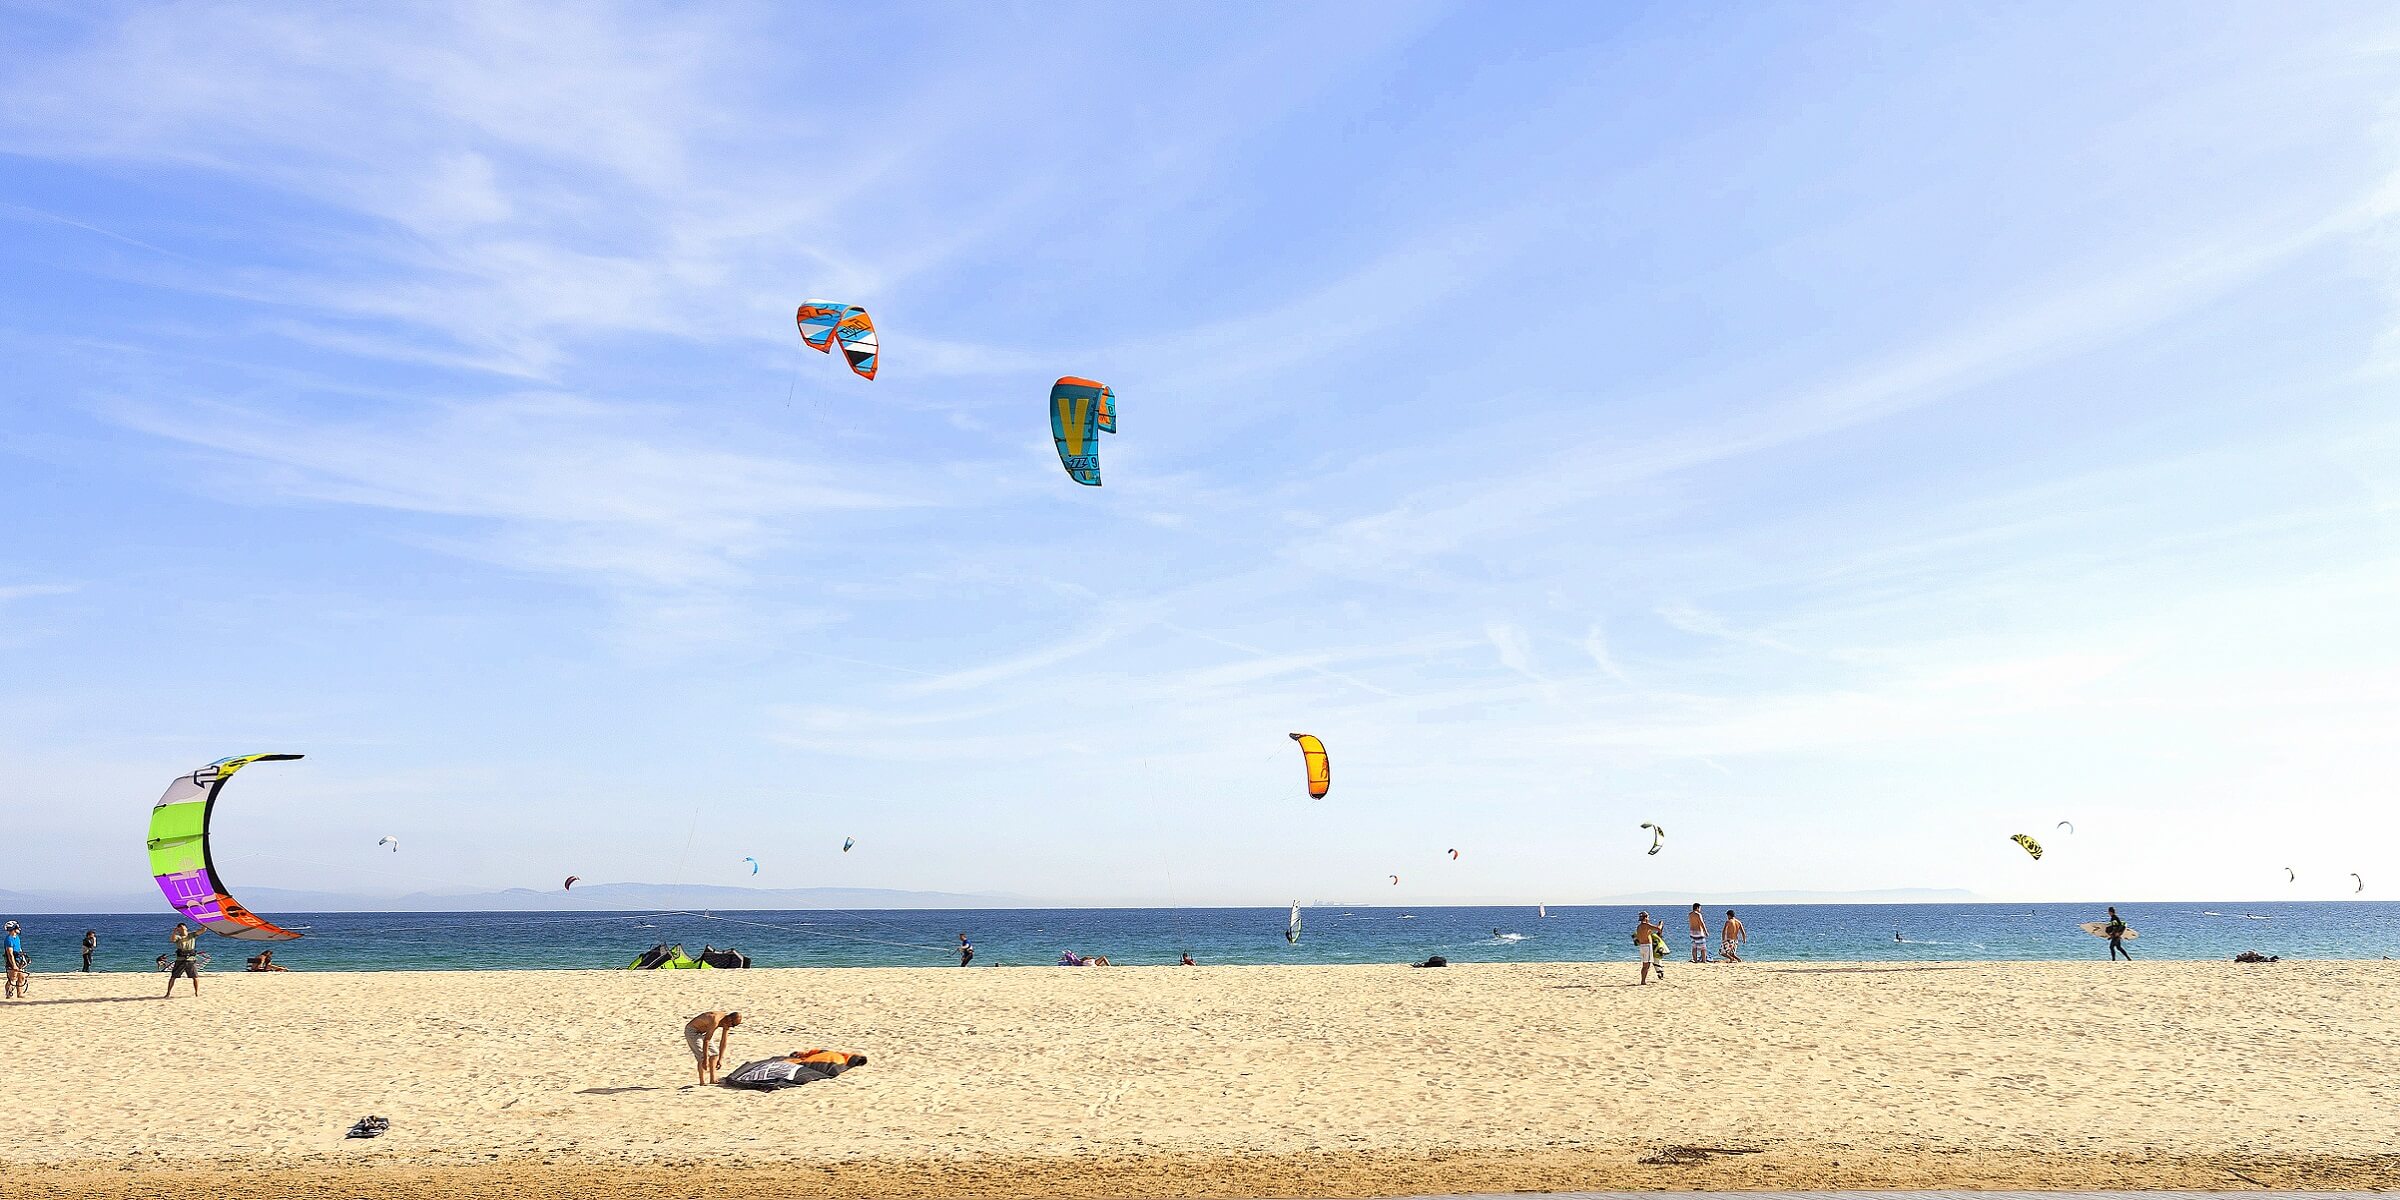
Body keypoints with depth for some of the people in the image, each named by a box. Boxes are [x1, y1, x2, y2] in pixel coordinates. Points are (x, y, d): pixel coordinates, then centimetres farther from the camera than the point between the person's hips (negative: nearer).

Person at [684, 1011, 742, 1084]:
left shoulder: (727, 1023, -9)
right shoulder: (715, 1020, -36)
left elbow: (723, 1042, -1)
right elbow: (706, 1040, -34)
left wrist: (720, 1059, -1)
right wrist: (705, 1060, -31)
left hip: (702, 1032, 9)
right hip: (692, 1030, -9)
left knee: (714, 1053, 9)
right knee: (702, 1057, -17)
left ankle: (713, 1080, 16)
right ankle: (702, 1082, -11)